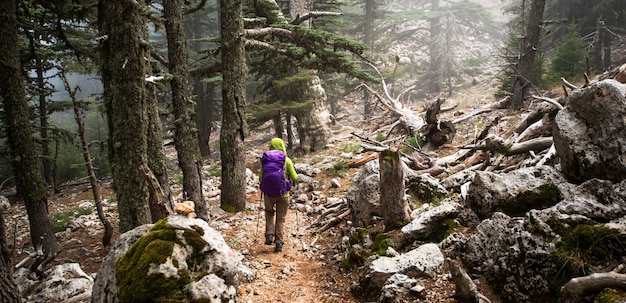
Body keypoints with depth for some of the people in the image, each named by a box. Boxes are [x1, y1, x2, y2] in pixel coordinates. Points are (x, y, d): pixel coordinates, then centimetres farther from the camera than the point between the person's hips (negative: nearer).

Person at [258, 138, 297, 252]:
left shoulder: (265, 159, 1)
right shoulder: (286, 160, -4)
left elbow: (260, 177, 5)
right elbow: (294, 177, 1)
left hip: (268, 193, 1)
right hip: (282, 193, -1)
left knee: (269, 213, 26)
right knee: (280, 219, 11)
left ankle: (269, 235, 10)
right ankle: (279, 243, 7)